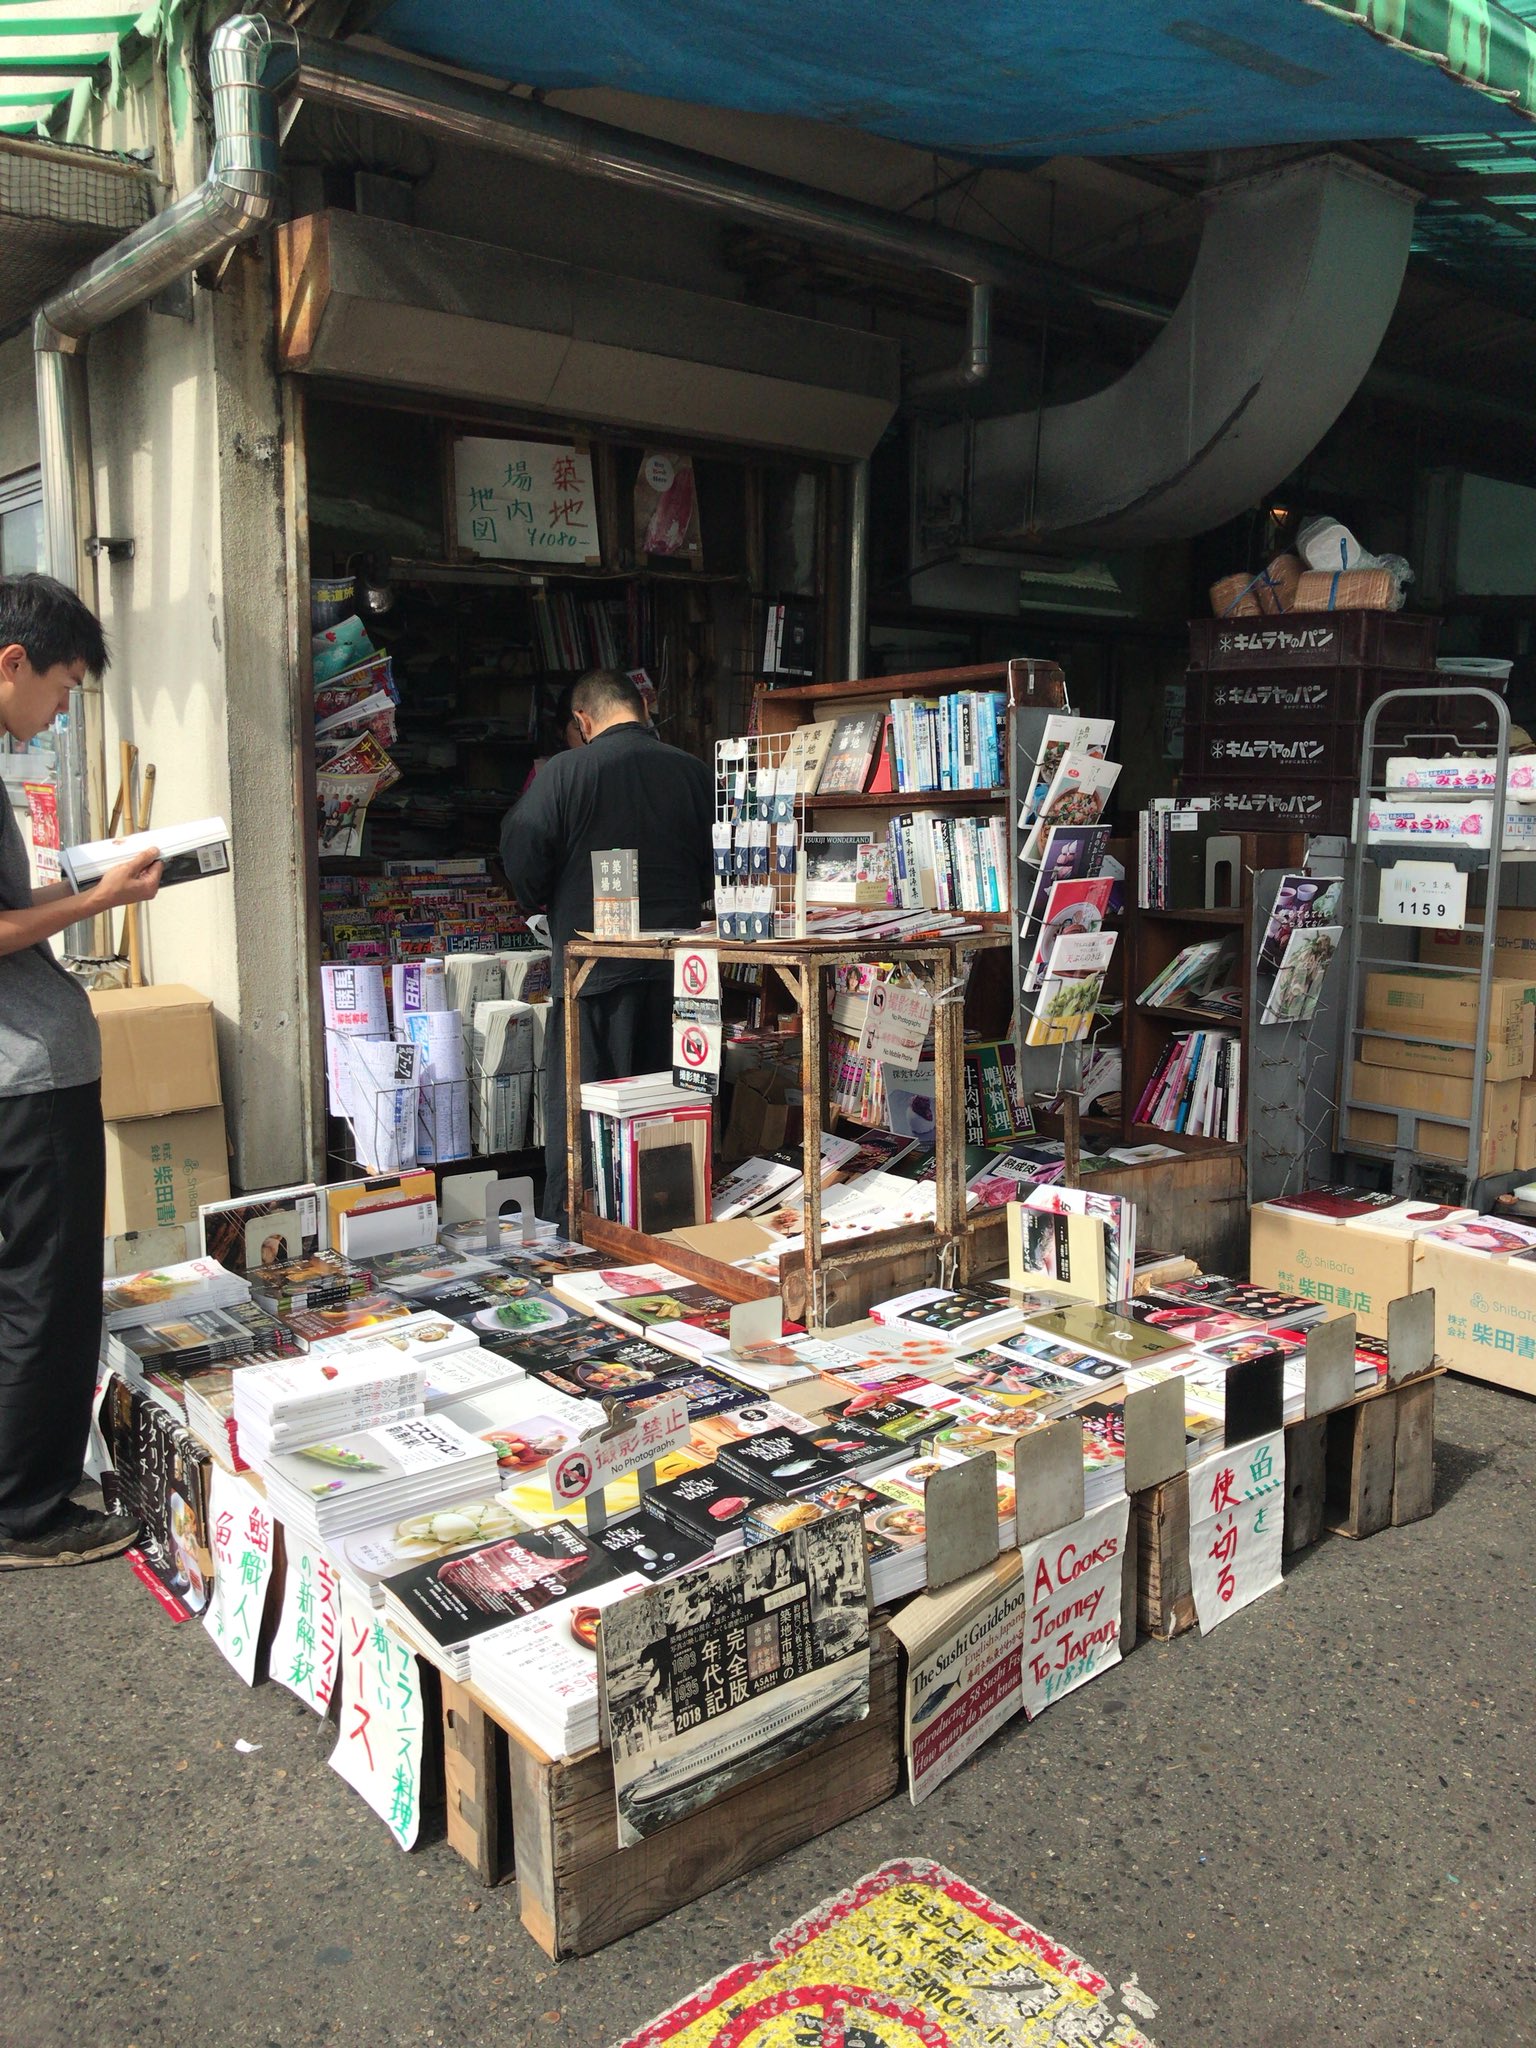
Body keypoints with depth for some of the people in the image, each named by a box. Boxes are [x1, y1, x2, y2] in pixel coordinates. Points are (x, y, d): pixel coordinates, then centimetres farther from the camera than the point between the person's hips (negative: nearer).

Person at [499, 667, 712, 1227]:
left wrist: (545, 904, 13)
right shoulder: (694, 773, 2)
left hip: (592, 968, -4)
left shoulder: (564, 773, -8)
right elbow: (715, 872, 9)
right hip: (675, 968, 4)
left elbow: (523, 869, -8)